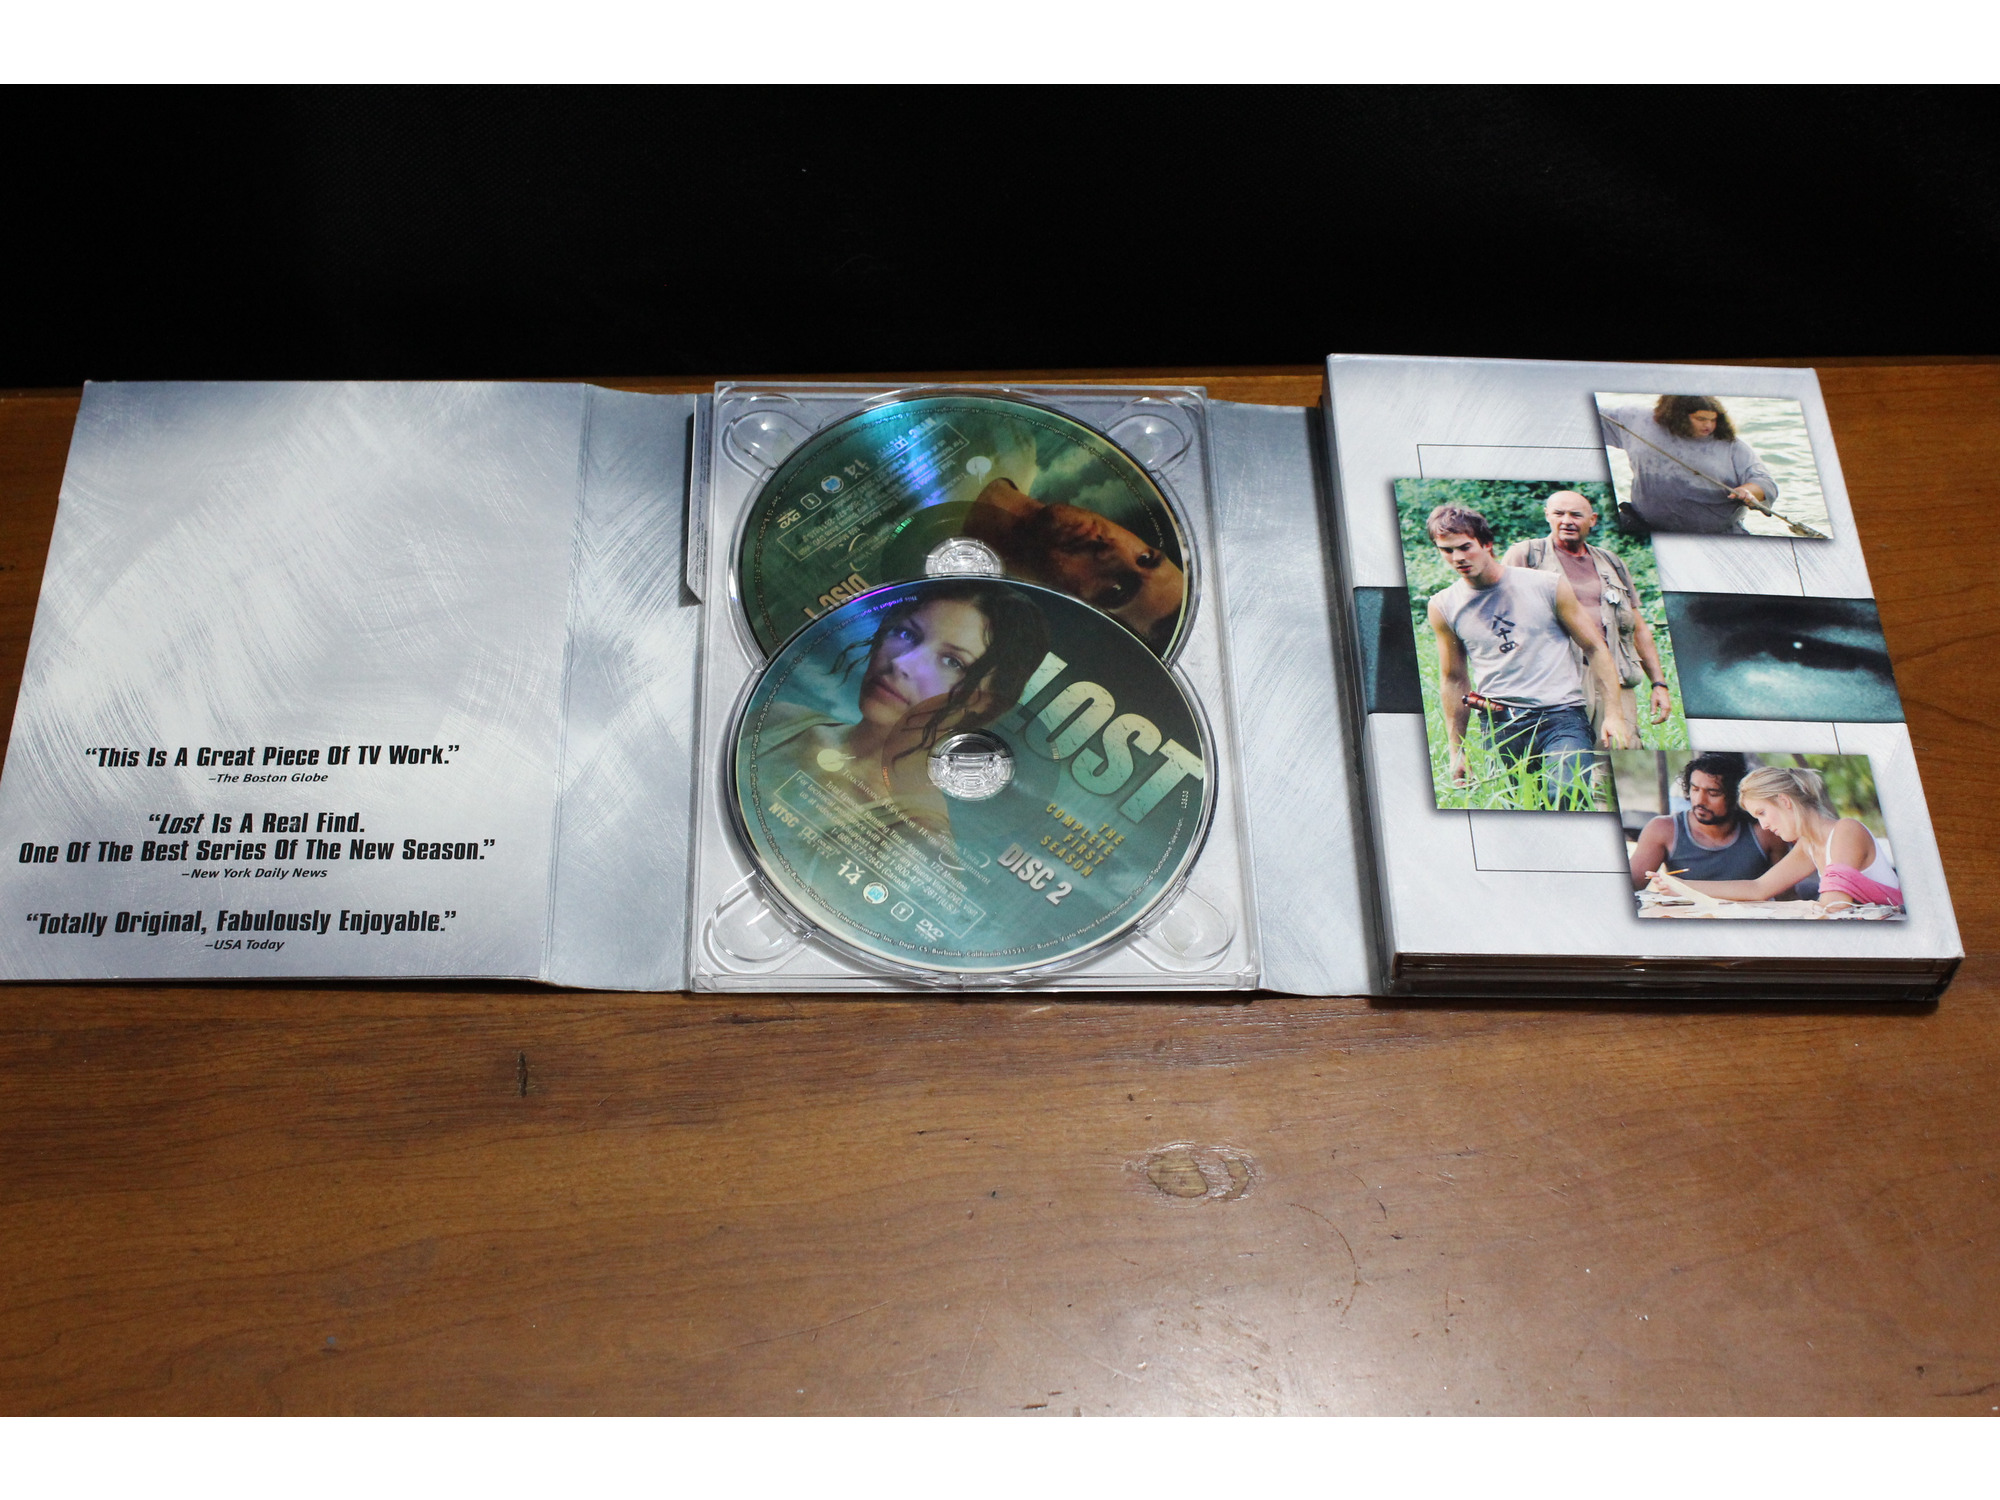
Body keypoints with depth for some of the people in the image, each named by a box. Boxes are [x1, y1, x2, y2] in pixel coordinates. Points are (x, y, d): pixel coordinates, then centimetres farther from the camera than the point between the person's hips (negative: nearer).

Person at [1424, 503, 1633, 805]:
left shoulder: (1549, 586, 1)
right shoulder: (1443, 607, 7)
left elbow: (1594, 648, 8)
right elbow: (1453, 679, 17)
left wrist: (1615, 714, 1)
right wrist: (1457, 751, 17)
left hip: (1560, 715, -2)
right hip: (1499, 726, 3)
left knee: (1568, 796, -25)